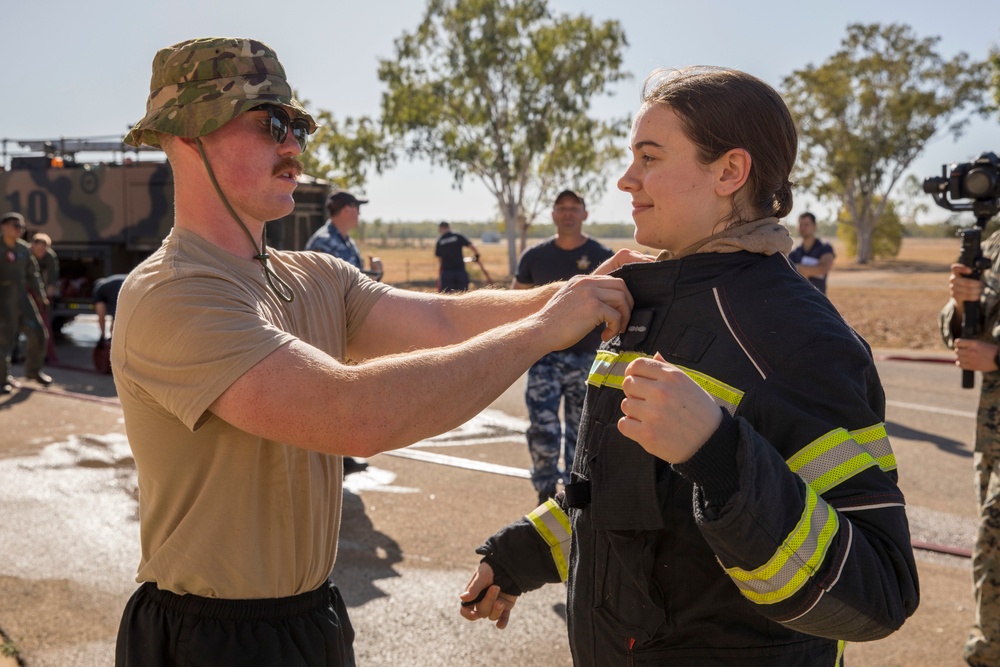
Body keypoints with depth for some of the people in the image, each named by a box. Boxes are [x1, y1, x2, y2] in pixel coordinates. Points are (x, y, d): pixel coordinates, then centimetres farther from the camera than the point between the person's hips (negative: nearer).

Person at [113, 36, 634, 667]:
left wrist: (579, 295, -19)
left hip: (316, 616, 8)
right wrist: (542, 329, -28)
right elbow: (357, 414, -34)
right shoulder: (170, 295, -23)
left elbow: (445, 318, -5)